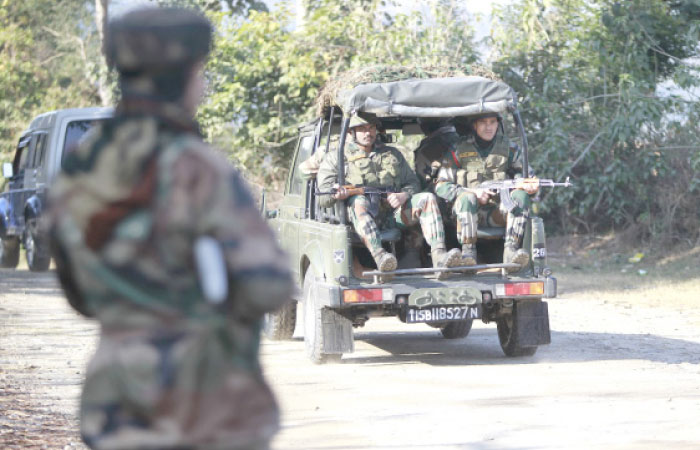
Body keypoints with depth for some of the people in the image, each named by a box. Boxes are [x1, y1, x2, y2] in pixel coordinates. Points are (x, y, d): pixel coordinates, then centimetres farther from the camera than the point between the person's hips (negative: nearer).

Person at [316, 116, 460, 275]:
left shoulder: (393, 154, 28)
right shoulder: (336, 157, 16)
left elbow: (412, 183, 20)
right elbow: (323, 198, 6)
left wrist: (403, 196, -5)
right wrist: (336, 195, -21)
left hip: (394, 211, 3)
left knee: (427, 198, -20)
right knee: (359, 202, -38)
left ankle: (439, 256, -39)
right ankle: (379, 255, -59)